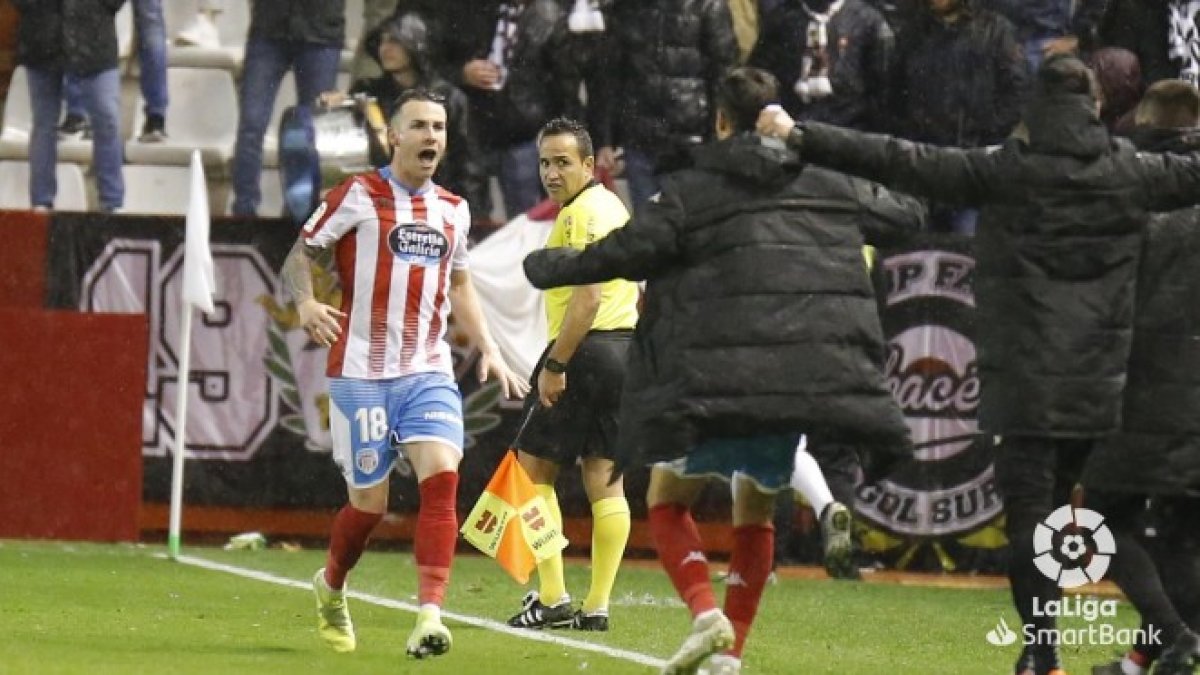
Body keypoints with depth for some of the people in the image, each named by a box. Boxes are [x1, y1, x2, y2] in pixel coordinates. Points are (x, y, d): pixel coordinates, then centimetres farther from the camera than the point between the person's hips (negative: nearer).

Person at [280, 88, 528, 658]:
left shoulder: (453, 210, 13)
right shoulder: (358, 196, -2)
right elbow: (300, 256, -1)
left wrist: (488, 349, 16)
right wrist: (305, 302, -21)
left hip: (428, 371, 4)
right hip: (361, 372, -3)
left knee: (440, 477, -19)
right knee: (369, 503, -1)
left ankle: (430, 615, -21)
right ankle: (330, 587, 30)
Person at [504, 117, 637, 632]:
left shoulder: (582, 213, -12)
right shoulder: (612, 207, 19)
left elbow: (589, 298, -21)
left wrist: (554, 365, -21)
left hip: (586, 351, -9)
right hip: (624, 347, 9)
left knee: (534, 469, -1)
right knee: (605, 481, 6)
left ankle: (552, 598, -6)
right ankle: (597, 606, 4)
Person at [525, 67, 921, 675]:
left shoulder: (691, 191, -1)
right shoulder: (830, 184, 13)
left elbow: (623, 253, -5)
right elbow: (904, 216, 28)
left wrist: (546, 266, 11)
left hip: (721, 376, -4)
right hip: (817, 369, 4)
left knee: (667, 499, 13)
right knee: (754, 511, 21)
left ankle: (705, 613, -11)